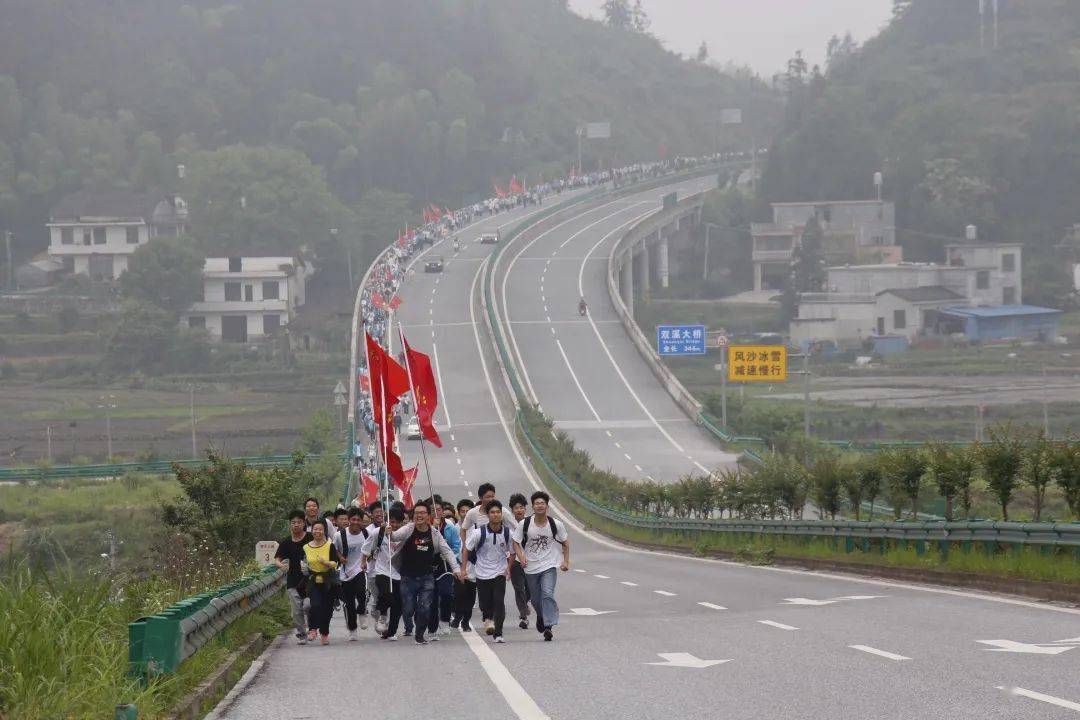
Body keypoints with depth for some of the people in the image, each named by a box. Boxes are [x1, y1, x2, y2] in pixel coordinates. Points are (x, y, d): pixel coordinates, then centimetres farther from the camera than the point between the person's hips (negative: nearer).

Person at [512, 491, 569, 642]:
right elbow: (516, 542, 2)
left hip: (549, 566, -2)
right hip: (531, 567, 2)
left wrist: (566, 561, 3)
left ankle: (548, 625, -25)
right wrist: (521, 556, -15)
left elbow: (565, 543, 9)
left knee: (547, 594, -22)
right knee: (535, 599, 14)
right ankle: (541, 617, 45)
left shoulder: (555, 525, -5)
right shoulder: (525, 524, -5)